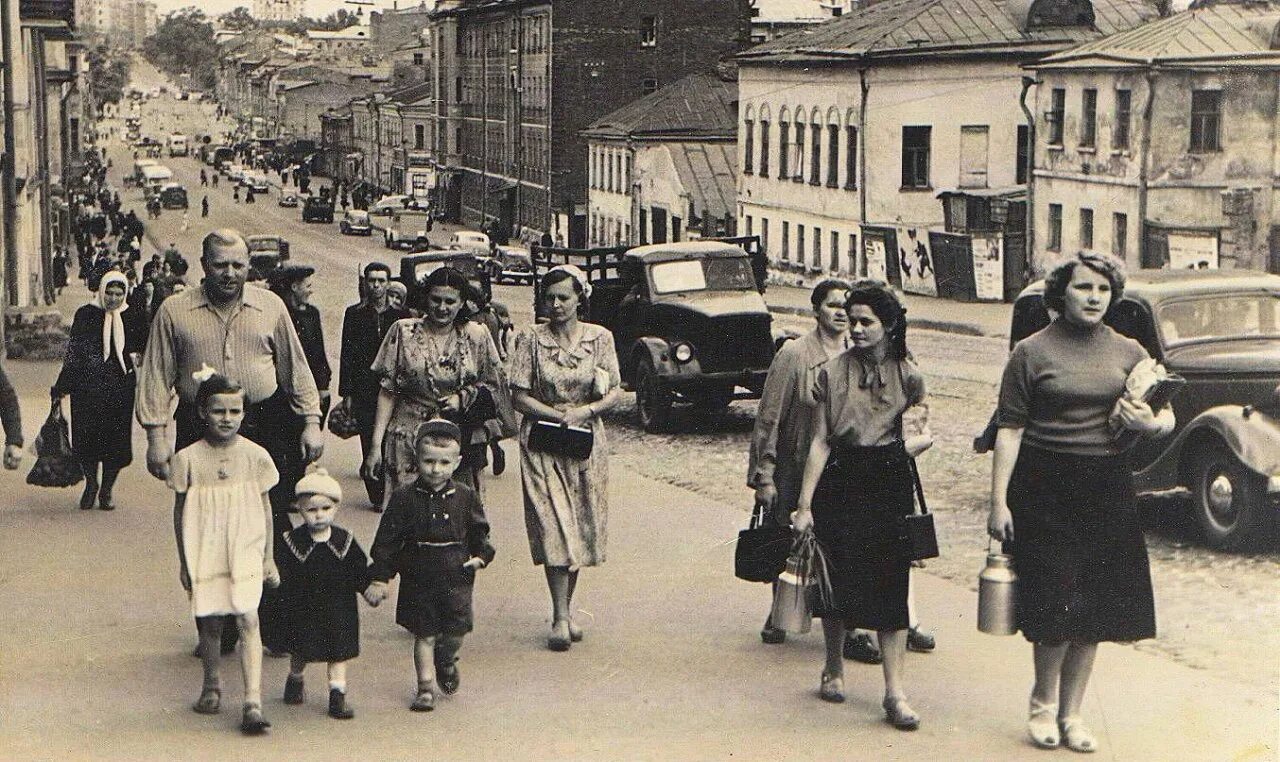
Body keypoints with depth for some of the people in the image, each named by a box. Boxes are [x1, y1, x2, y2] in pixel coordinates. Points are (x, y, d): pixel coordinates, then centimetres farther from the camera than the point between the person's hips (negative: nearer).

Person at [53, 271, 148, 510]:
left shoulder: (134, 318, 5)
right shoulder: (85, 315, 0)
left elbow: (144, 347, 19)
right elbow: (73, 352, 0)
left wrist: (138, 357, -4)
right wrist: (62, 388, -3)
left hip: (120, 390, 1)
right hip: (87, 389, -1)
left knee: (115, 439, 1)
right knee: (86, 437, -1)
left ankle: (106, 490, 16)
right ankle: (91, 484, 22)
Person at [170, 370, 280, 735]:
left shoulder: (255, 455, -1)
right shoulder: (188, 459, -4)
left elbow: (265, 507, 7)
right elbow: (180, 512, 3)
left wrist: (268, 557, 8)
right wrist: (184, 562, 4)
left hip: (245, 552, 0)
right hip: (204, 553, 1)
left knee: (248, 620, -10)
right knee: (210, 623, 10)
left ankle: (253, 702, -14)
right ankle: (211, 686, 33)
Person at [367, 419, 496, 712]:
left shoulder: (466, 497, 0)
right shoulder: (404, 498, -6)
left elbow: (479, 531, 14)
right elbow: (386, 541, -4)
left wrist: (480, 556, -2)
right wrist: (380, 578, -7)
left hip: (455, 577, 1)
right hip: (418, 580, -1)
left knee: (455, 630, 5)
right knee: (424, 635, 3)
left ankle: (446, 662, 37)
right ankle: (426, 686, 15)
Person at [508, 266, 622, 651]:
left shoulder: (599, 337, 3)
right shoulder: (531, 339, -2)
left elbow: (616, 392, 1)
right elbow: (520, 396, -4)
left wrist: (585, 411, -15)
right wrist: (559, 416, -15)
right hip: (542, 444, -2)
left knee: (581, 529, 7)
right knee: (553, 527, -10)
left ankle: (567, 608, 22)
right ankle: (560, 617, -7)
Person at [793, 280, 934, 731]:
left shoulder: (909, 376, 4)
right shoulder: (831, 372, -1)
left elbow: (921, 436, 13)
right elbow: (820, 441, -2)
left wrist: (919, 437, -12)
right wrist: (805, 503, -5)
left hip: (890, 483, 1)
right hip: (840, 483, 0)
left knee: (890, 583, -3)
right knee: (837, 578, 5)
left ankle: (895, 692, -1)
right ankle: (834, 669, 29)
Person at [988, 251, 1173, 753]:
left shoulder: (1128, 353, 9)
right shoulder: (1032, 351, -2)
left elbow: (1168, 417, 15)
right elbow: (1009, 428, -4)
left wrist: (1152, 424, -10)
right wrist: (998, 500, -9)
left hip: (1106, 487, 4)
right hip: (1044, 487, -4)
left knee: (1097, 605, 6)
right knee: (1055, 602, -6)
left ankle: (1071, 712, 21)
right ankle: (1043, 702, 19)